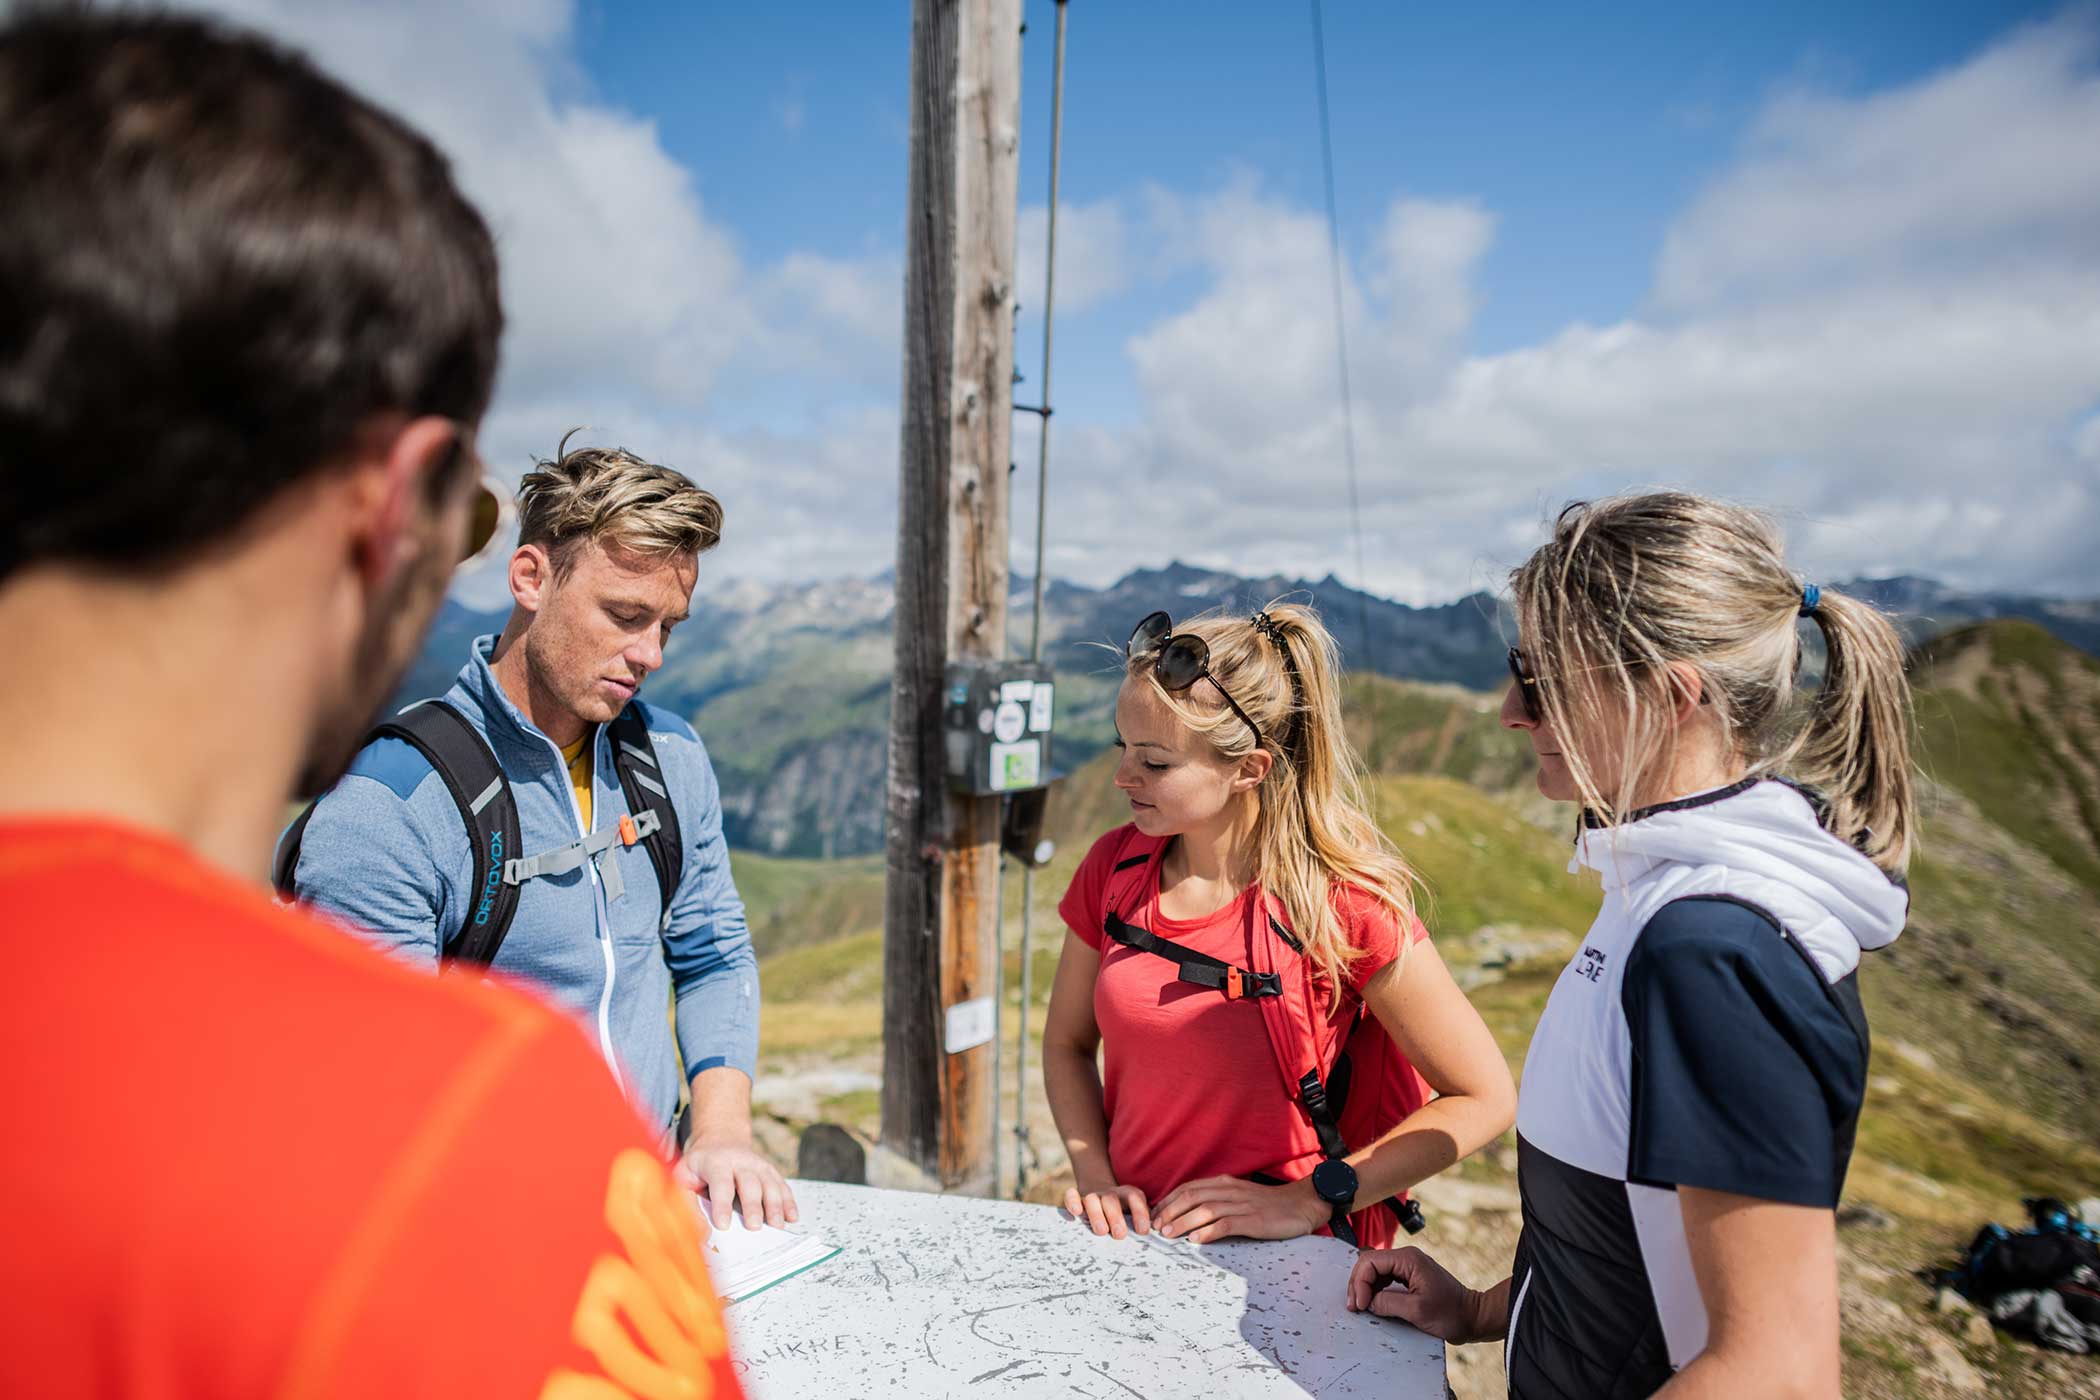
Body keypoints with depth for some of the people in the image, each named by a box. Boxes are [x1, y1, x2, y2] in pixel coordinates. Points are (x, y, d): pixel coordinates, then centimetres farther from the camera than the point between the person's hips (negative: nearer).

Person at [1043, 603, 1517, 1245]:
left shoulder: (1344, 904, -15)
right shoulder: (1114, 867, -1)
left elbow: (1486, 1099, -10)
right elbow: (1066, 1042, 12)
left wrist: (1307, 1201, -15)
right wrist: (1094, 1175, -5)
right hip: (1133, 1234, 4)